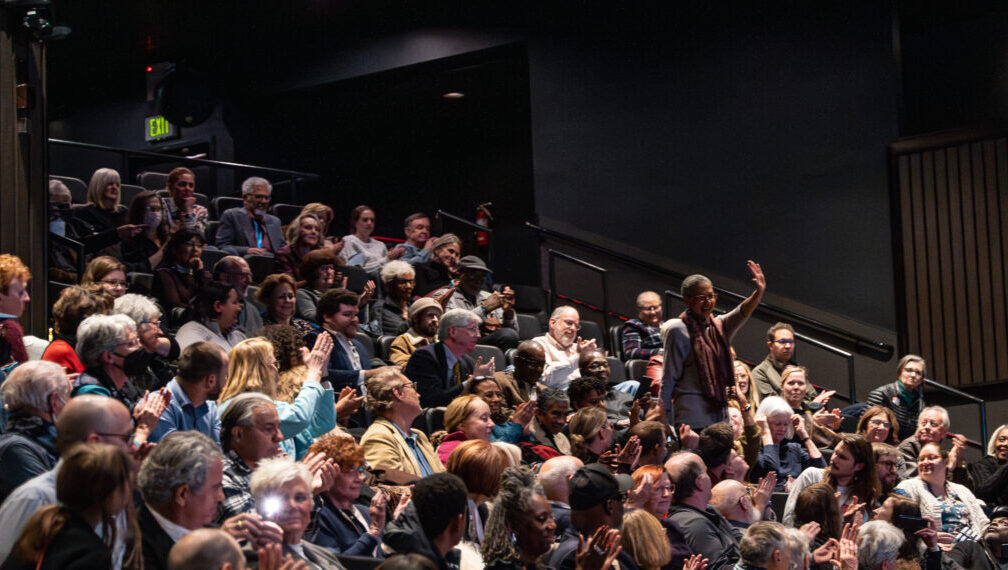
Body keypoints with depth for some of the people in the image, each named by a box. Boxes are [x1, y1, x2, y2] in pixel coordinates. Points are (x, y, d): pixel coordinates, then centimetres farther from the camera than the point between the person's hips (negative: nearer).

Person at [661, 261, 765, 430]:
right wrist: (666, 420, -8)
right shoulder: (678, 330, -5)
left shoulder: (719, 326, 13)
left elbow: (741, 314, -8)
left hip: (719, 412, 6)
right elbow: (668, 378, -5)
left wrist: (759, 293, -28)